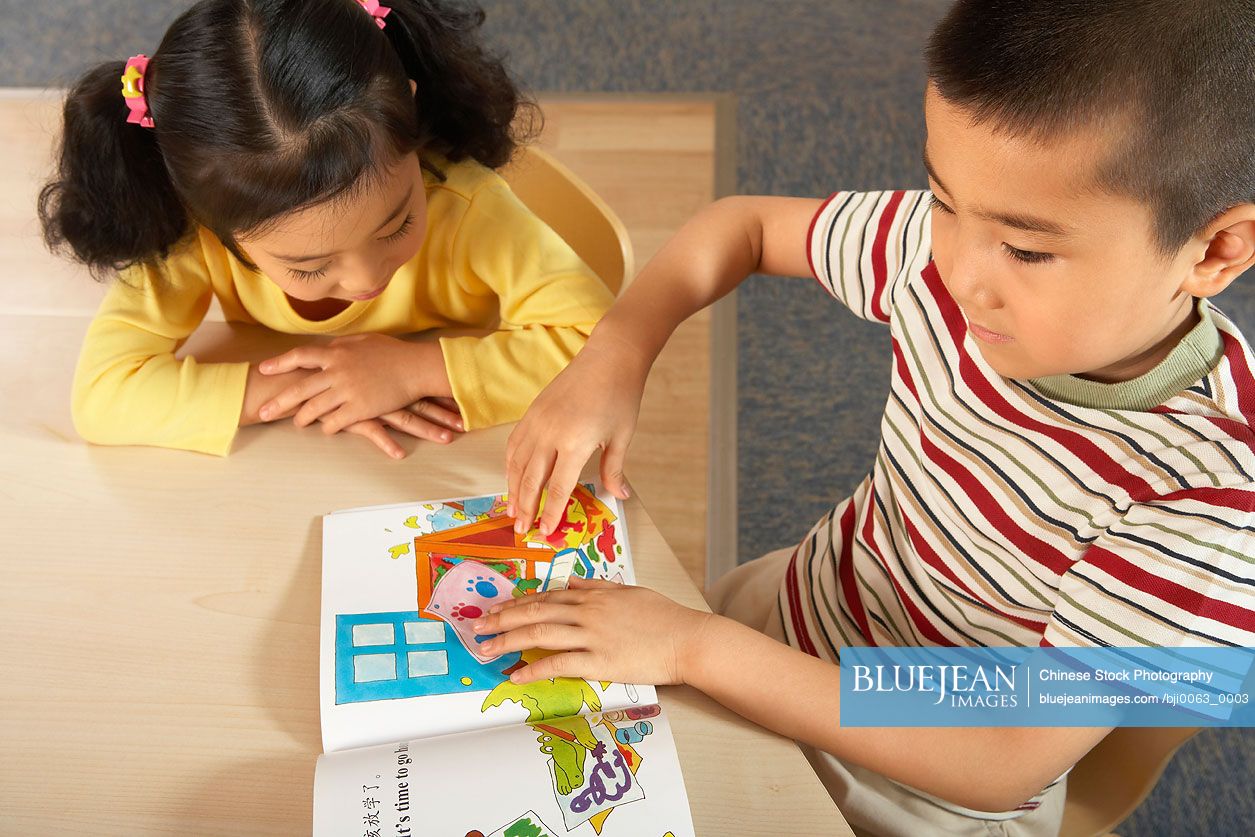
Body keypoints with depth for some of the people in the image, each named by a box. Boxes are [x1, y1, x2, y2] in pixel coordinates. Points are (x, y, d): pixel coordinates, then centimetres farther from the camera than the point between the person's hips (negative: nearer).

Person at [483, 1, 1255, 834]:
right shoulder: (950, 244, -18)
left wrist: (694, 646, -33)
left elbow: (1003, 767, -30)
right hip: (791, 606, 5)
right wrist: (612, 358, -19)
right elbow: (746, 223, -1)